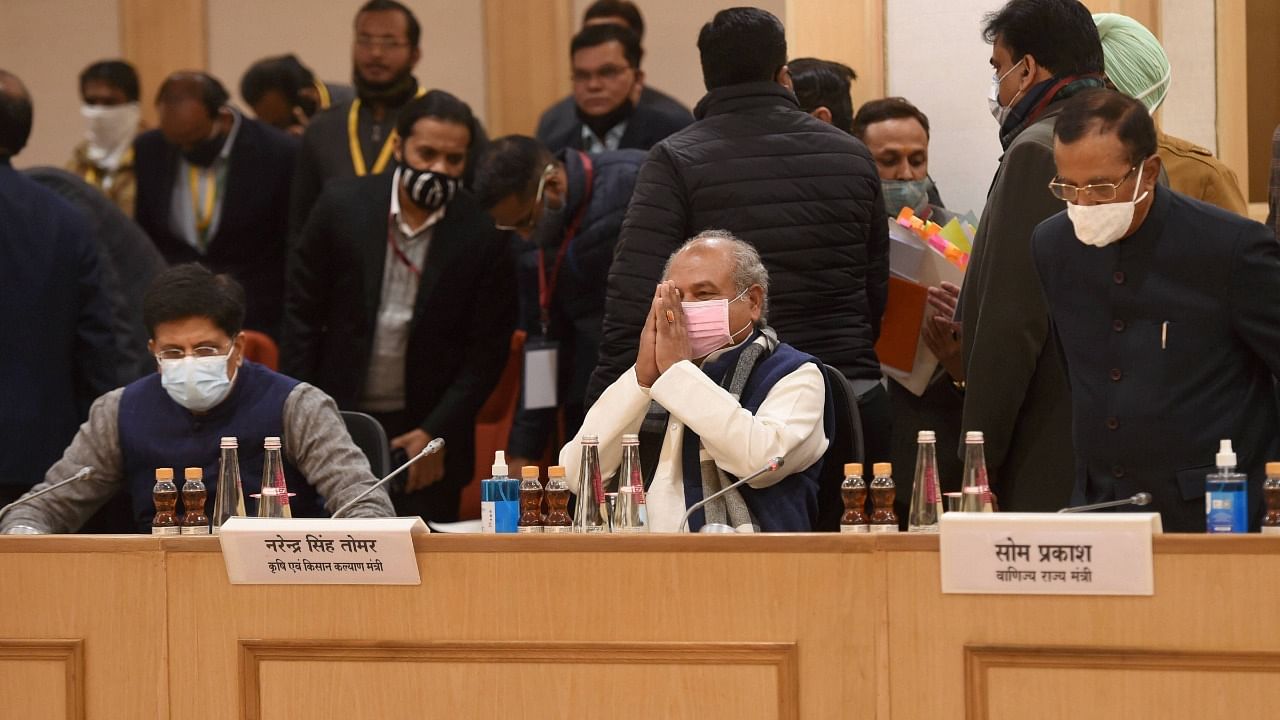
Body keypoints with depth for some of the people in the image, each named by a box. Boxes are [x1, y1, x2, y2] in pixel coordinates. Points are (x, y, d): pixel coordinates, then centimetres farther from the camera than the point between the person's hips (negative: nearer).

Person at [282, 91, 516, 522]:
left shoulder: (482, 235, -7)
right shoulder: (343, 205, -3)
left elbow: (487, 351, -3)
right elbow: (303, 313, 2)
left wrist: (436, 433, -9)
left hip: (429, 430, -1)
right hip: (337, 420, 1)